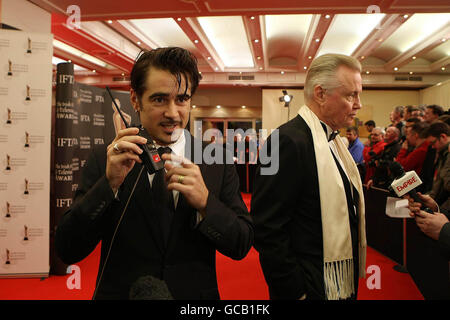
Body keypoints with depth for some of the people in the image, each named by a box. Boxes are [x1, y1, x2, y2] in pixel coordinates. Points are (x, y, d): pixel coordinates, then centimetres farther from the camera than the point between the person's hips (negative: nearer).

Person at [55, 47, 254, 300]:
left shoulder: (219, 163, -9)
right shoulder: (104, 161, -10)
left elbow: (242, 246, -10)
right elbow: (67, 251, -14)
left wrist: (205, 202, -27)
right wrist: (110, 183, -28)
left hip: (195, 295, 1)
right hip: (120, 293, 0)